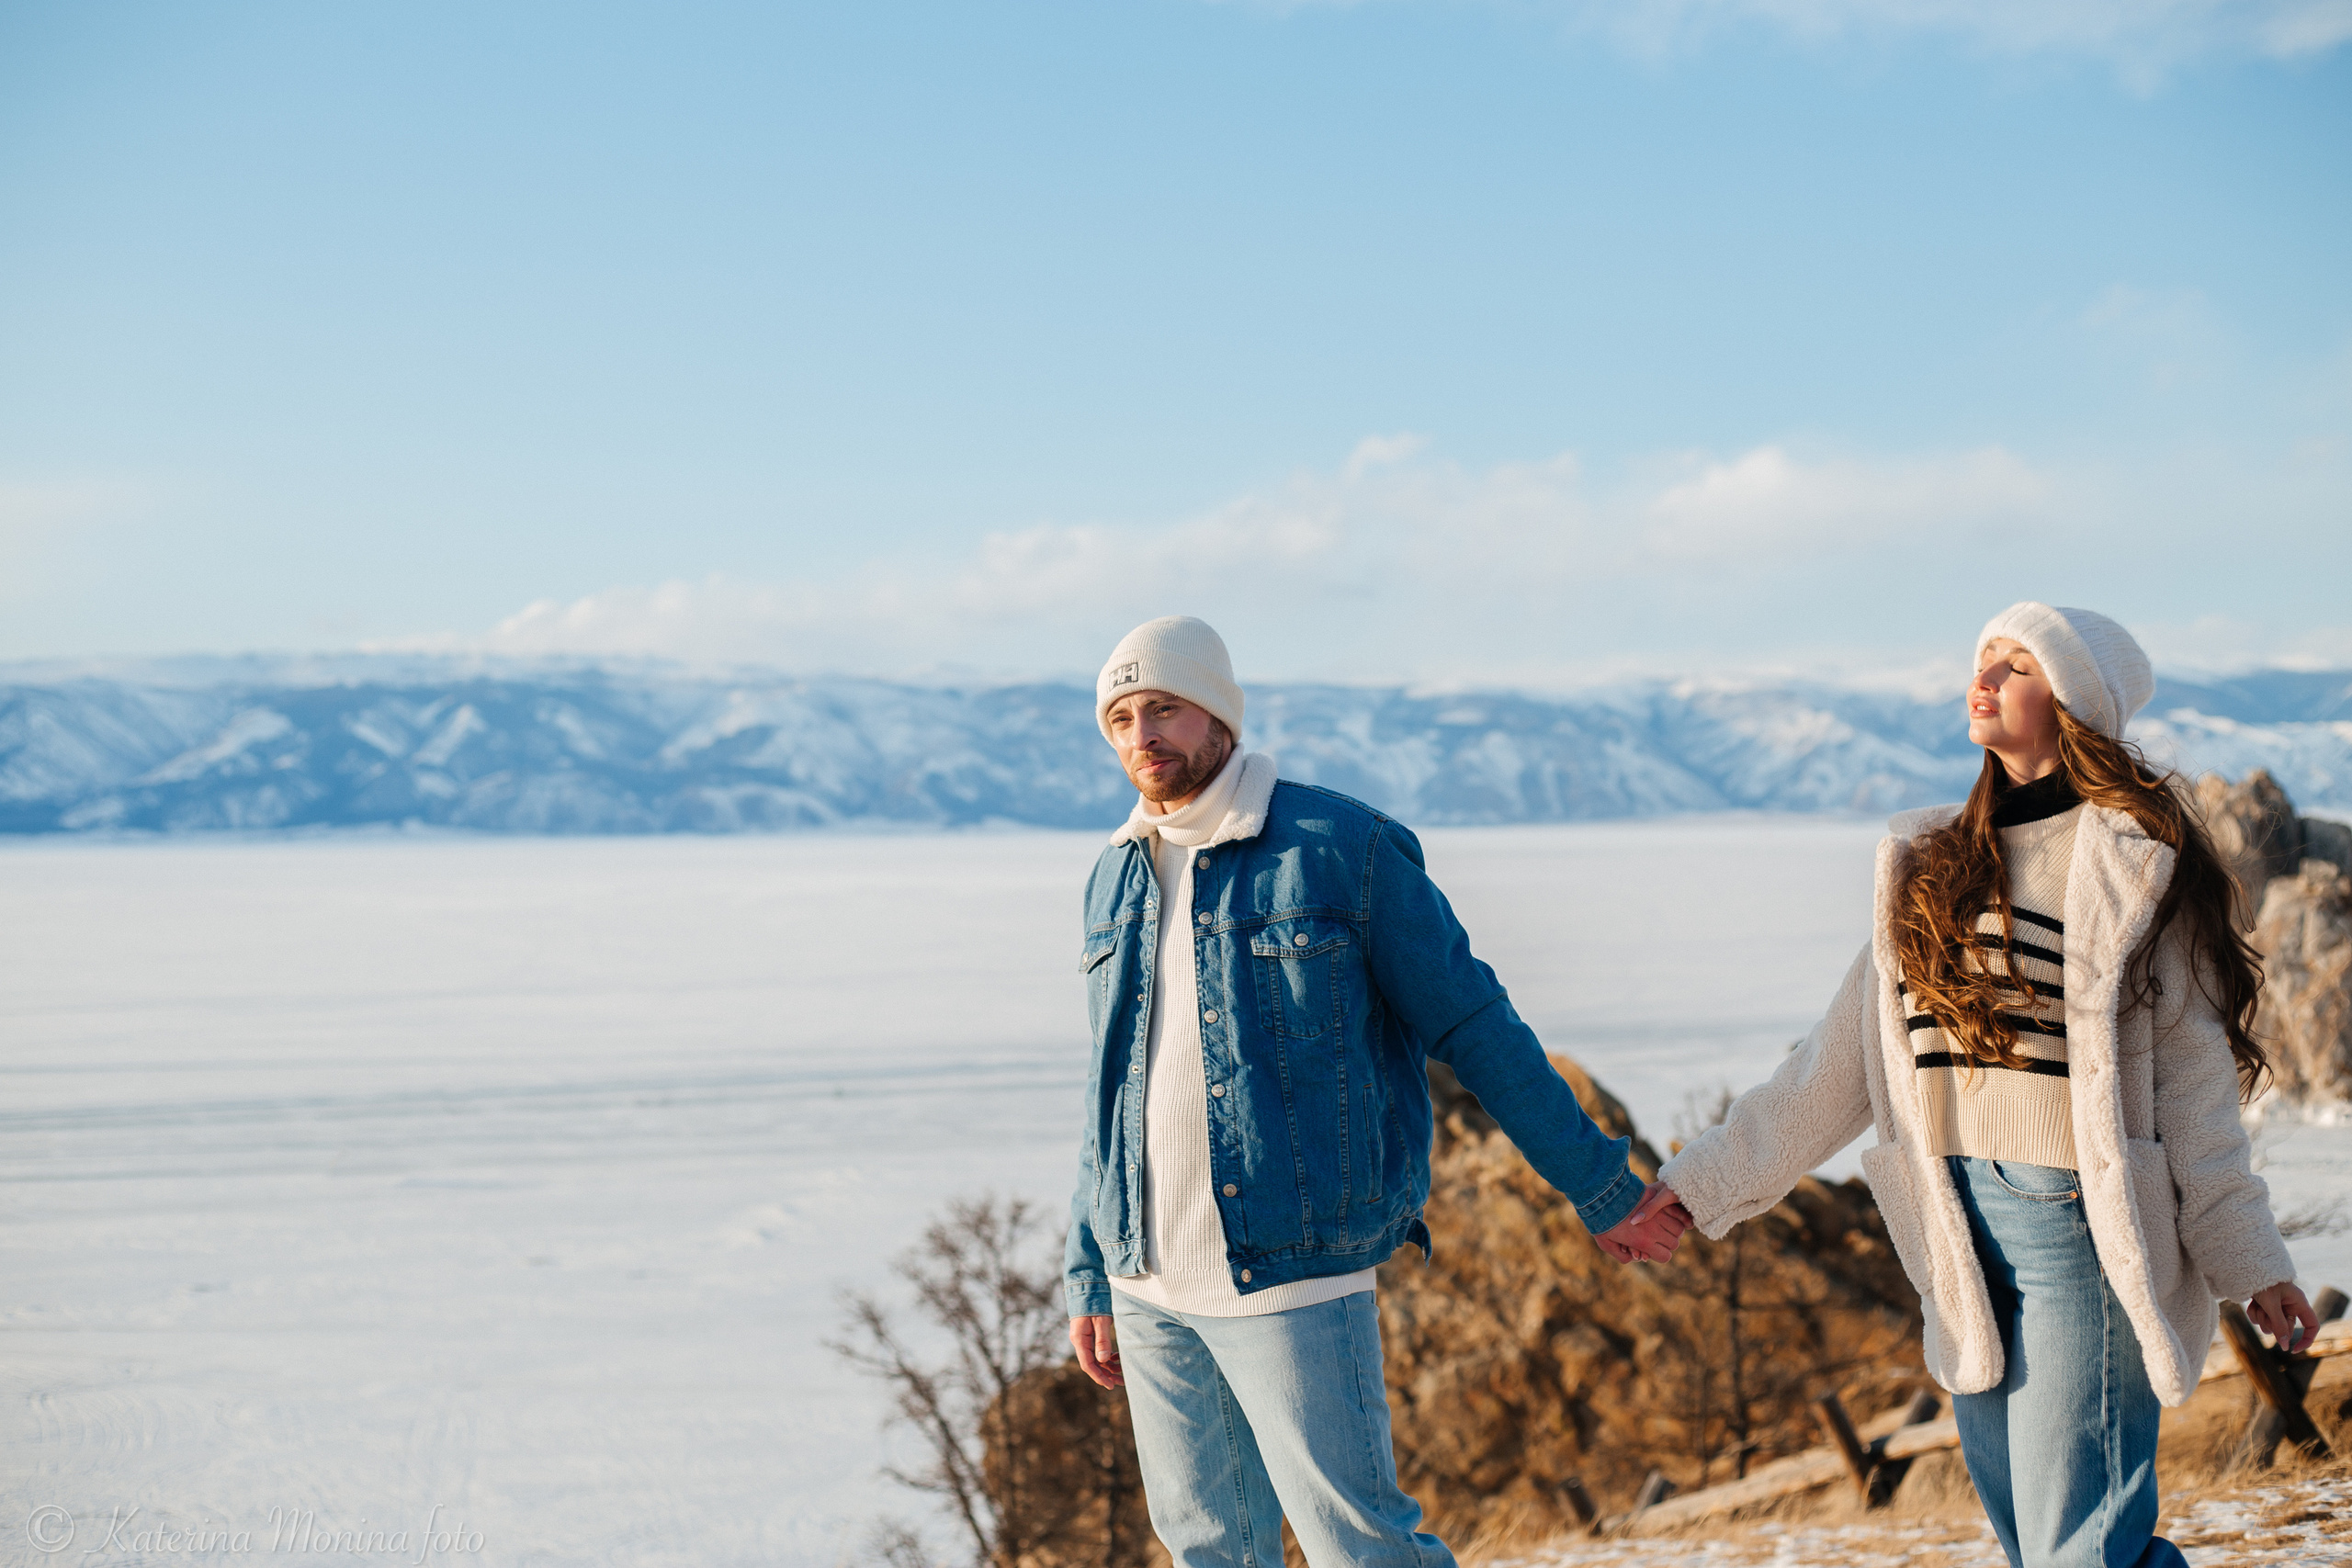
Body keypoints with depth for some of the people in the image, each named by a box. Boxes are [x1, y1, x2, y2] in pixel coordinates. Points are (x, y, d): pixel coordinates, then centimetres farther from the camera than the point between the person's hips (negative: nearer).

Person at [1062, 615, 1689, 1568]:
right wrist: (1091, 1278, 14)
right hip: (1148, 1284, 6)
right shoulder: (1117, 880, 10)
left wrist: (1595, 1184, 0)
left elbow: (1473, 1025, -3)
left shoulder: (1342, 848, -8)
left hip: (1290, 1273, -5)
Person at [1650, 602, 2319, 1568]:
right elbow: (1837, 1065, 14)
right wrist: (1695, 1188, 12)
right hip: (1959, 1234, 6)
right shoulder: (1928, 865, 13)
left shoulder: (2133, 859, -1)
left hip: (2080, 1231, -5)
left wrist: (2245, 1258, -4)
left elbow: (2191, 1072, -2)